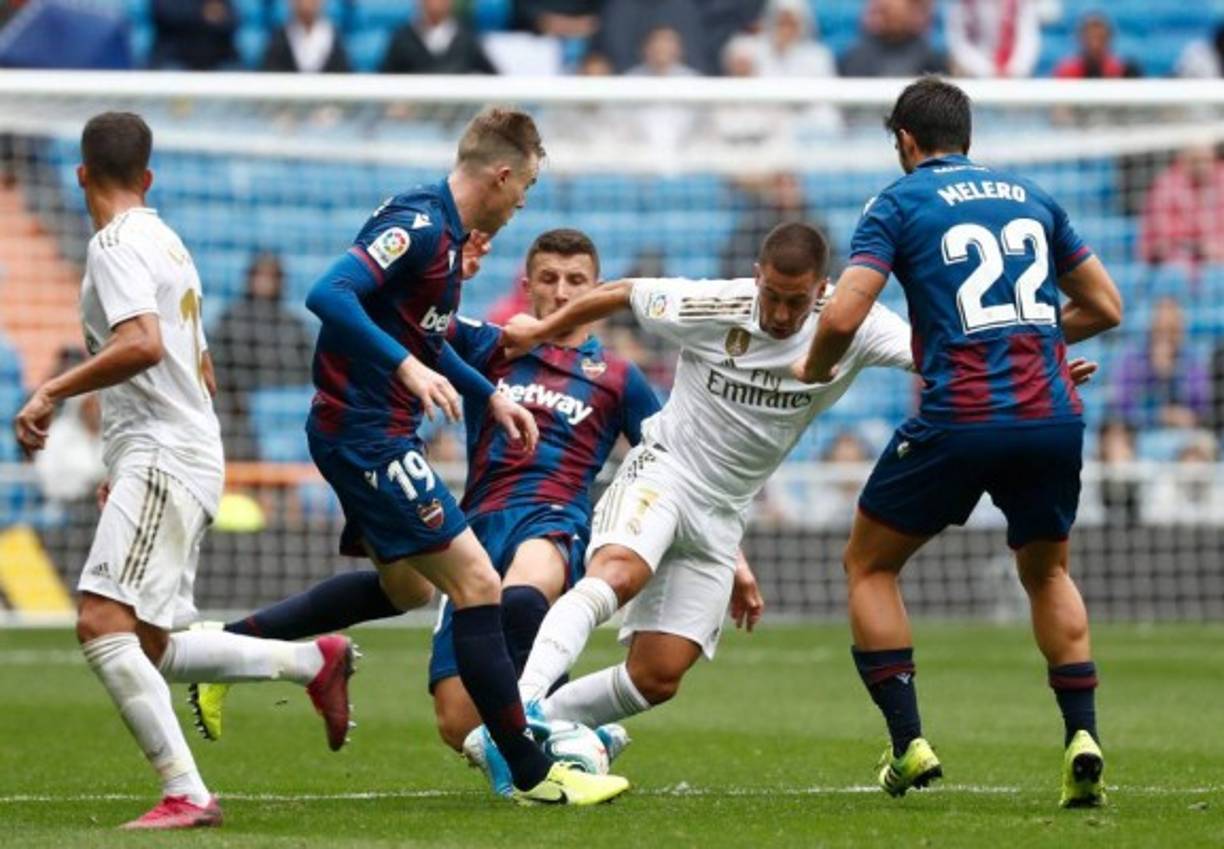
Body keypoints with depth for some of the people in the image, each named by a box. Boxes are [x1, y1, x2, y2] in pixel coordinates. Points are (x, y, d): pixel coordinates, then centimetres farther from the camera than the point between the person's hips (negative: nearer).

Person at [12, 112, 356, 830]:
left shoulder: (118, 243, -8)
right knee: (148, 649, 12)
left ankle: (187, 795, -26)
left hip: (161, 460, -10)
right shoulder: (168, 243, 21)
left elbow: (143, 345, -26)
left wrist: (52, 393, -20)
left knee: (103, 625, -20)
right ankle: (316, 660, 17)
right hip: (189, 457, 10)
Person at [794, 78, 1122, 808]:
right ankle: (1083, 735, 7)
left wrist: (815, 368, 12)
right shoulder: (1033, 198, 17)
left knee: (869, 564, 17)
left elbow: (843, 317, -8)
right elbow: (1105, 306, 21)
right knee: (1048, 574, 27)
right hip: (1053, 416, 4)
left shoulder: (899, 203, 3)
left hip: (959, 420, -4)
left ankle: (909, 743, 7)